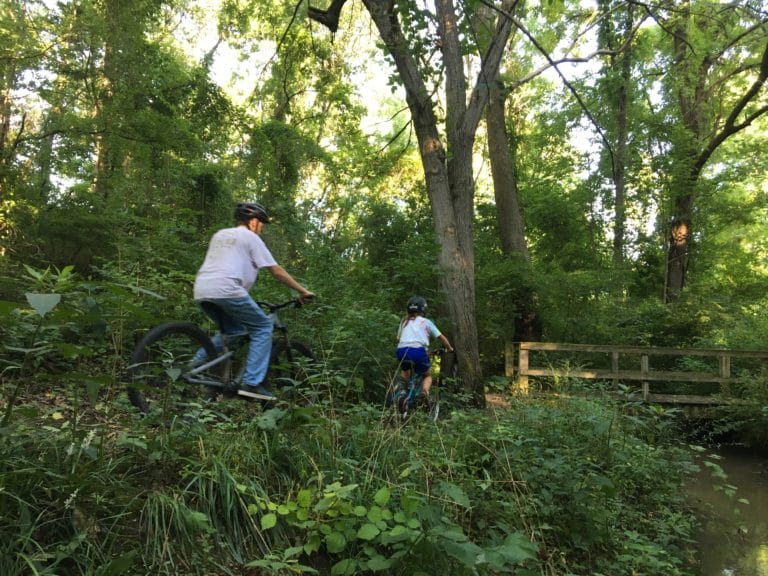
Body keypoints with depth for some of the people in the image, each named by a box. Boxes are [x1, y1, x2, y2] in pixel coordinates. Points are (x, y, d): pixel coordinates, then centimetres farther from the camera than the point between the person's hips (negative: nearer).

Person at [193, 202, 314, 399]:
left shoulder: (219, 235, 29)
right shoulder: (251, 237, 9)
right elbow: (276, 271, 6)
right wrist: (303, 291, 13)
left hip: (201, 290, 8)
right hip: (225, 289, -8)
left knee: (231, 330, 26)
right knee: (263, 326, 5)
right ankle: (251, 383, -4)